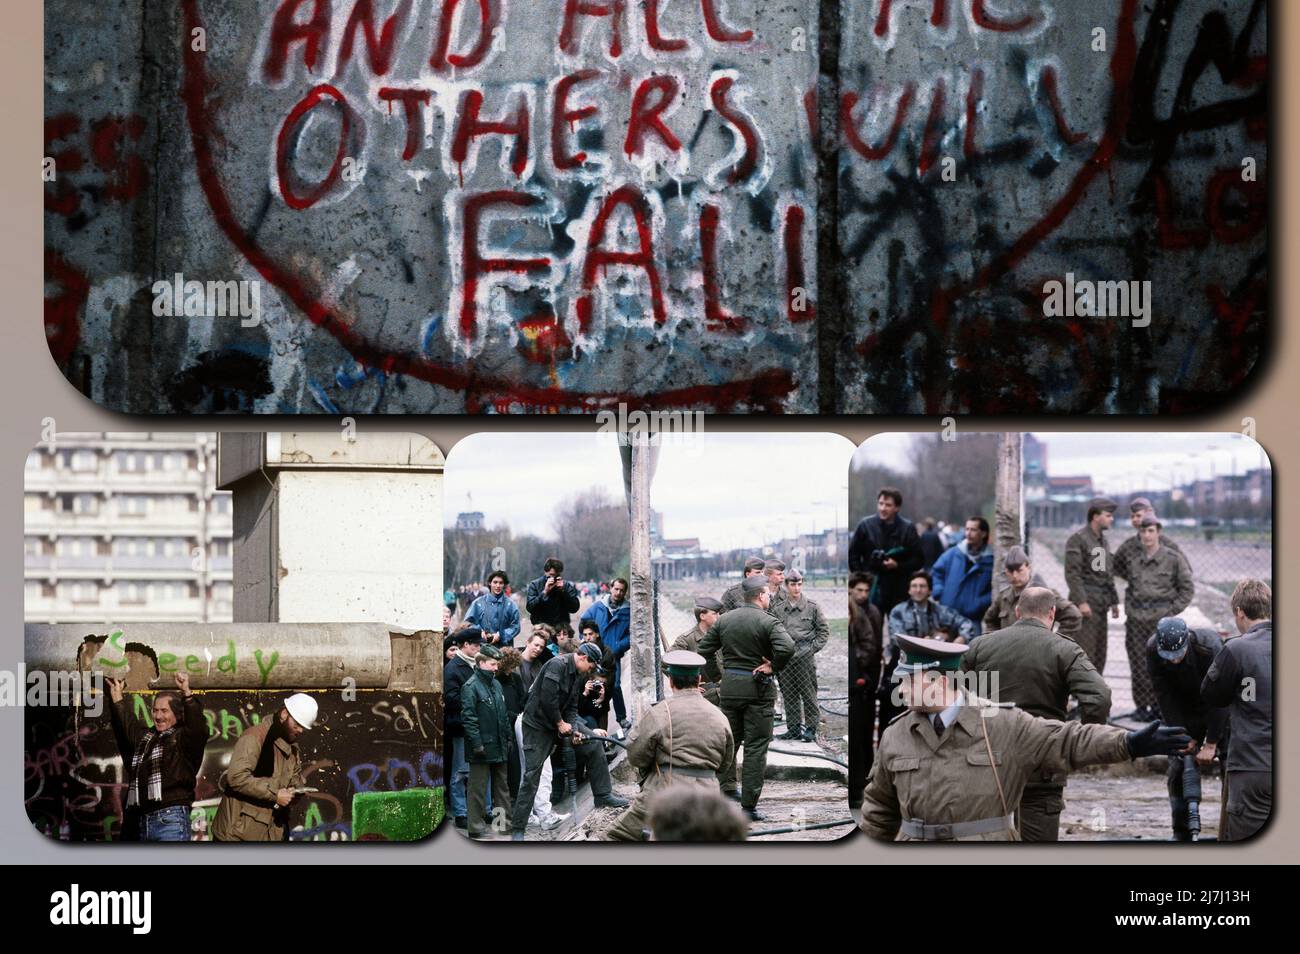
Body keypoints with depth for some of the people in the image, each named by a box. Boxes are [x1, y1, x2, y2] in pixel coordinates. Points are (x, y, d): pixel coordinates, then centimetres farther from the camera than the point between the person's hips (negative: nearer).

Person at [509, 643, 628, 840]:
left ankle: (603, 796, 13)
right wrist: (560, 723, -16)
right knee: (531, 776, -8)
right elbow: (547, 699, -27)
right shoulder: (557, 665, -21)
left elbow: (572, 707, 7)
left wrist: (573, 728, -11)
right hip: (538, 725, -8)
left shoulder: (579, 675, 7)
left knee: (594, 745, 1)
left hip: (561, 723, 8)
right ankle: (517, 829, -3)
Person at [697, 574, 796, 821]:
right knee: (756, 747, 1)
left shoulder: (724, 620, 7)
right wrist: (773, 667, -13)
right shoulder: (768, 622, -11)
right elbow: (787, 647, -28)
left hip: (729, 687, 5)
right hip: (758, 689, -5)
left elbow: (703, 650, 8)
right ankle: (749, 807, 0)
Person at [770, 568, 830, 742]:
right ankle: (794, 727, 15)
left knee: (808, 694, -2)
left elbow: (824, 631, 7)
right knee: (789, 695, 7)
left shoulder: (812, 608, 3)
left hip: (805, 658, -3)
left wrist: (813, 648, -2)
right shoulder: (777, 610, 8)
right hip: (784, 658, 3)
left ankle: (811, 728, 3)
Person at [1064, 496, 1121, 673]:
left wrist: (1113, 601, 18)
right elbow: (1072, 573, -14)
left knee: (1099, 655, 9)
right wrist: (1081, 602, -20)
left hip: (1100, 605, 9)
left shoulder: (1104, 542, 19)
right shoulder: (1078, 539, -8)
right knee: (1084, 652, -12)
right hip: (1085, 603, -9)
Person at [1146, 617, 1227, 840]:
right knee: (1177, 769, -3)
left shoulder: (1210, 646, -34)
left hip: (1220, 709, -3)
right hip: (1184, 712, 3)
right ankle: (1182, 833, 6)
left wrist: (1211, 744, -29)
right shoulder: (1153, 650, -23)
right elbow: (1165, 697, -18)